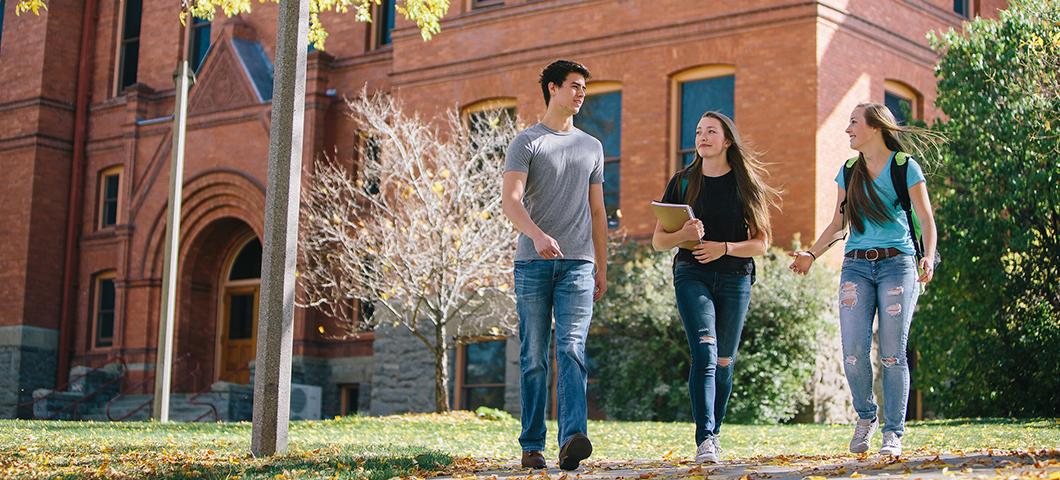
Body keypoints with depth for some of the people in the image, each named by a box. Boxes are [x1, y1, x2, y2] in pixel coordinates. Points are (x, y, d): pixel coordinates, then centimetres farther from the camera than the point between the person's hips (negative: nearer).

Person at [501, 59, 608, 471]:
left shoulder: (591, 147, 20)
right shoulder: (526, 142, 5)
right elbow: (511, 200, -8)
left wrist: (602, 268, 16)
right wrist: (538, 235, -26)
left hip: (578, 263, 2)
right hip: (533, 264, -2)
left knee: (571, 349, -13)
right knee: (534, 357, 1)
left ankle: (572, 440, -26)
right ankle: (532, 446, 7)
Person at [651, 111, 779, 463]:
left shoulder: (746, 184, 6)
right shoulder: (683, 182, 7)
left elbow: (761, 243, 3)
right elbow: (658, 240, 6)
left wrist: (724, 247, -14)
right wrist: (683, 234, -15)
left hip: (735, 278, 1)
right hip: (692, 275, -1)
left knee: (723, 362, 6)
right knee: (704, 352, -19)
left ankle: (714, 434, 22)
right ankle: (704, 439, -26)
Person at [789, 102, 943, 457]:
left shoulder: (905, 166, 1)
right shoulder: (848, 172, 14)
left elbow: (926, 218, -2)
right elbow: (838, 224, 19)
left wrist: (929, 256, -18)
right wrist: (811, 254, 6)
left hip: (897, 264, -3)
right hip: (856, 266, 4)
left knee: (892, 353, -4)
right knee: (853, 351, -7)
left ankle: (893, 434, 4)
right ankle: (865, 417, 16)